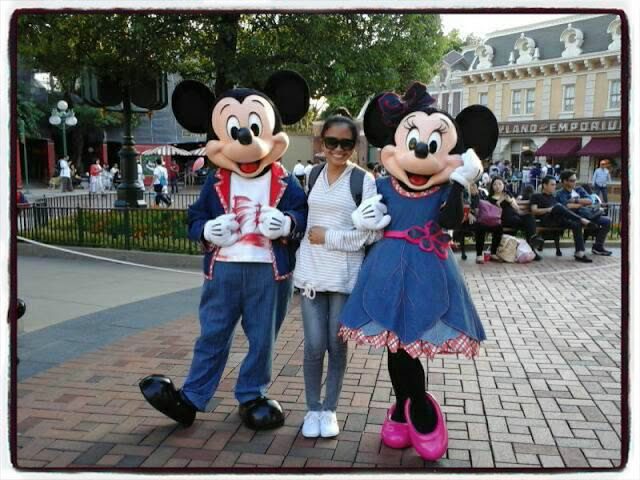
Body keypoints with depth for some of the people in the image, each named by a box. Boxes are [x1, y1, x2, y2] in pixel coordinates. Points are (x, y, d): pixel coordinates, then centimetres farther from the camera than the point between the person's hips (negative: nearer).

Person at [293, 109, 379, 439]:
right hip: (310, 271, 2)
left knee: (337, 345, 7)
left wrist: (328, 236, -11)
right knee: (314, 346, 2)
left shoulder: (364, 180, -4)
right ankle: (312, 409, 19)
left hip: (345, 275, -2)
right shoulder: (313, 176, 9)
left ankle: (329, 409, 23)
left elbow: (371, 233, -9)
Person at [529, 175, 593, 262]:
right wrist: (548, 209, -13)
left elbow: (562, 210, 25)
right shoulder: (536, 196, 16)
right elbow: (534, 211, 1)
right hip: (547, 220, -5)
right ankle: (582, 219, -35)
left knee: (576, 224, -25)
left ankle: (579, 253, -35)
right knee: (558, 206, -35)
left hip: (559, 219, 5)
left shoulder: (554, 197, 34)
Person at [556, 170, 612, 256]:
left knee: (607, 220, -9)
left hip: (587, 214, 6)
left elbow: (590, 201, 6)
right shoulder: (560, 194, 3)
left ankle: (598, 246, 4)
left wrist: (575, 200, -7)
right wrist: (583, 203, -3)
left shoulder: (579, 190, 22)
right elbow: (567, 206, -16)